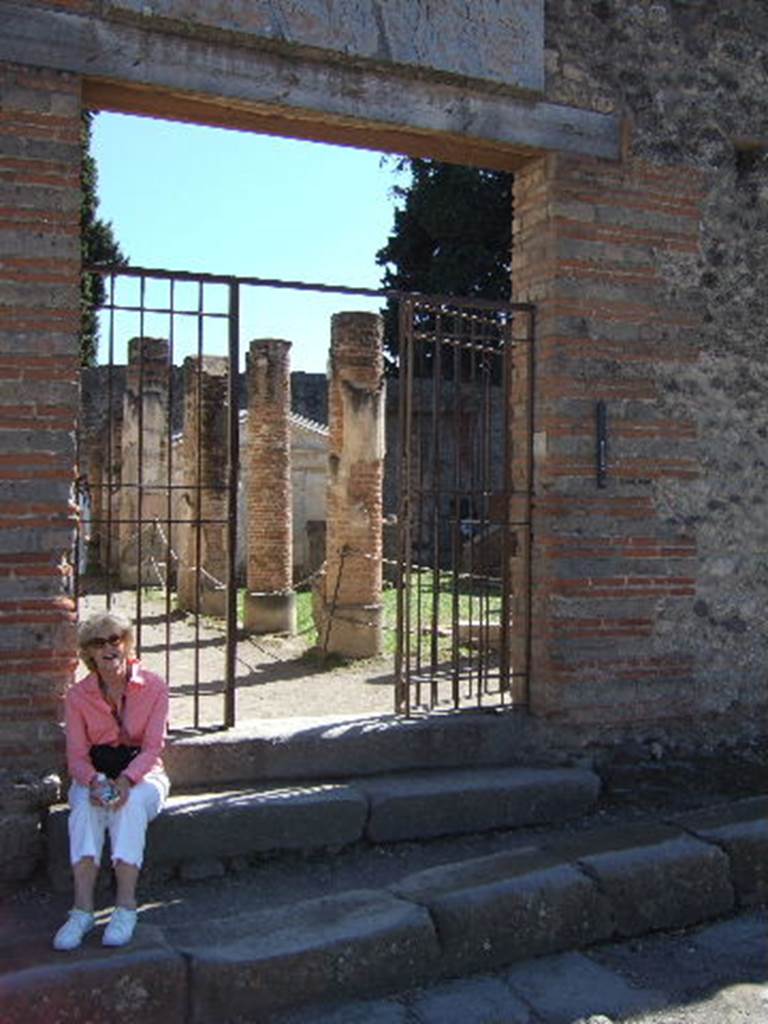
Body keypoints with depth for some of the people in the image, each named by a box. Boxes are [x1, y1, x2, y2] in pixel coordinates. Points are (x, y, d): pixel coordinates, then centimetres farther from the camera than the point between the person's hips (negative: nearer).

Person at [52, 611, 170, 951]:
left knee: (131, 803, -34)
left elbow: (153, 748, -12)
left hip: (142, 773, -1)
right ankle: (82, 908, -37)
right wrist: (94, 781, -28)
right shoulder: (77, 696, -3)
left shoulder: (153, 687, -8)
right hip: (95, 773, 2)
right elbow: (76, 756, -6)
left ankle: (126, 906, -34)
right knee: (86, 806, -32)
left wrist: (126, 780, -31)